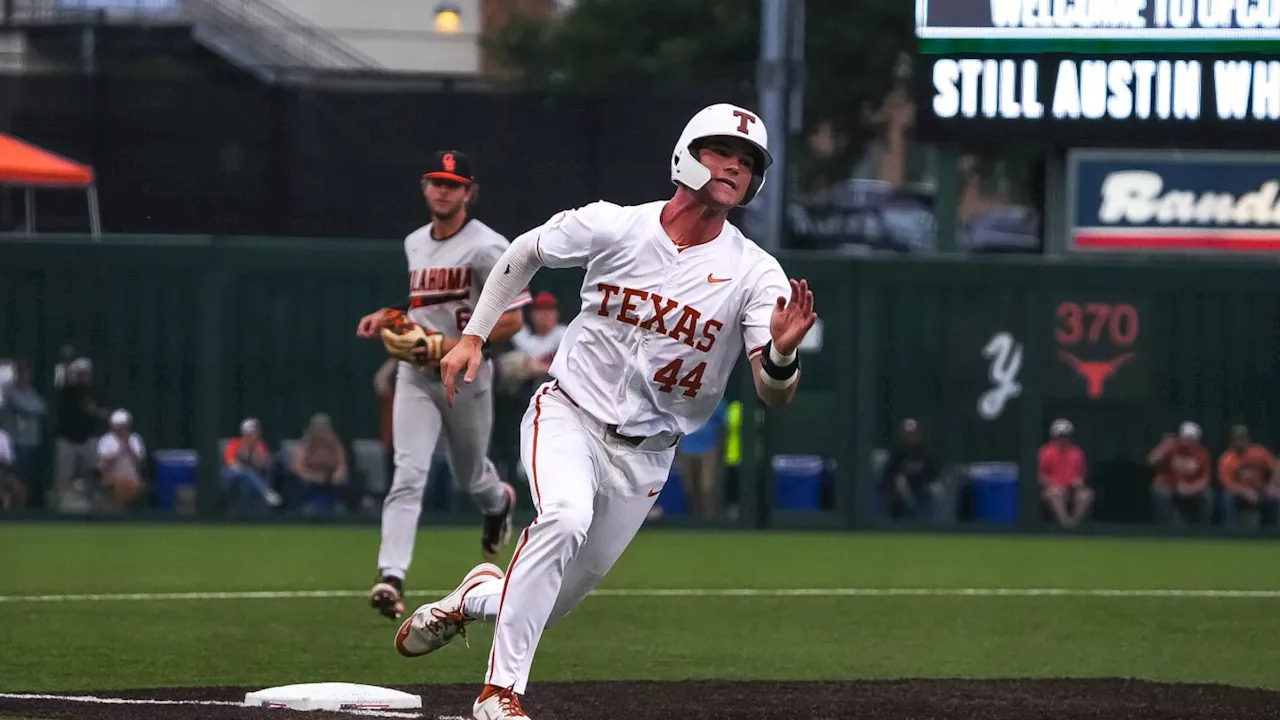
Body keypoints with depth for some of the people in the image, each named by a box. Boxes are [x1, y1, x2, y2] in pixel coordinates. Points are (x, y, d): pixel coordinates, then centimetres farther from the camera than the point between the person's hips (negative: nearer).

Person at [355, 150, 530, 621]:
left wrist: (457, 345, -24)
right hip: (416, 375, 4)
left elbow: (511, 320, -15)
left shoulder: (487, 248, -12)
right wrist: (386, 316, 9)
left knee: (469, 477, 17)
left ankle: (499, 502, 55)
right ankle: (392, 577, -27)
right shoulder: (414, 244, 10)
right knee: (408, 474, -15)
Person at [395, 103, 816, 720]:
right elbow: (522, 254, 9)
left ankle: (476, 598, 43)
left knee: (550, 604, 8)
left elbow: (774, 396, -18)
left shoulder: (754, 273, -11)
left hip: (645, 454, 2)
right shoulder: (610, 226, -11)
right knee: (564, 517, -34)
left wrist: (783, 352, -41)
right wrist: (473, 337, 4)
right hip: (568, 415, -2)